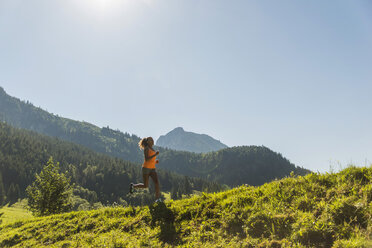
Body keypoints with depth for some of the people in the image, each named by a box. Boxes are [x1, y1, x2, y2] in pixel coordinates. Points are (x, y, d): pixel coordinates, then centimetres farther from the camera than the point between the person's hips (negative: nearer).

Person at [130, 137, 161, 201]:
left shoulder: (152, 150, 18)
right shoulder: (146, 149, -8)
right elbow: (146, 159, -19)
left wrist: (156, 161, 6)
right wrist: (155, 155, -20)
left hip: (152, 169, 7)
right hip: (146, 168, -7)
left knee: (157, 182, -16)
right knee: (145, 186, -2)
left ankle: (158, 199, -18)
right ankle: (133, 186, 25)